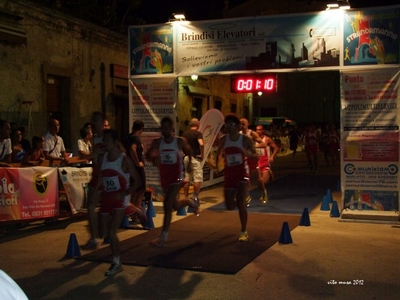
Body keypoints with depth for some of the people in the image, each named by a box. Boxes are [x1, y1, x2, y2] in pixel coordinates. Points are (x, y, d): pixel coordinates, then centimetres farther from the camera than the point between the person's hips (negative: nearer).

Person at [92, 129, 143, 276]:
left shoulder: (125, 160, -13)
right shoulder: (102, 159, 3)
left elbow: (137, 181, -11)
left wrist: (125, 193, -24)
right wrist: (96, 190, 2)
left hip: (120, 199, -6)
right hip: (106, 198, 6)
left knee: (112, 232, -14)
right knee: (107, 233, 10)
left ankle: (116, 263, 2)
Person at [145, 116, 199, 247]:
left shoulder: (180, 141, -6)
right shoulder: (157, 142, -1)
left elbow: (189, 152, 11)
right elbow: (148, 155, -6)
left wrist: (189, 163, -4)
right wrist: (153, 158, -27)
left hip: (176, 176, -4)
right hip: (164, 177, 4)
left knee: (167, 204, -14)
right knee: (175, 205, 18)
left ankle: (163, 236, -8)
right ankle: (191, 202, 51)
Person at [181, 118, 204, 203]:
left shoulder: (184, 134, 8)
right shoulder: (198, 133, -9)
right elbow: (201, 144, -25)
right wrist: (202, 154, -13)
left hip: (186, 157, 6)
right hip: (195, 158, -5)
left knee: (186, 179, 10)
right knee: (197, 179, 1)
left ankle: (186, 198, 14)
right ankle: (195, 197, 0)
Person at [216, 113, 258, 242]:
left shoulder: (246, 139, -8)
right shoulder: (223, 140, -1)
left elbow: (256, 157, -5)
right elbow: (219, 154, 17)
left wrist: (247, 154, -25)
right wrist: (217, 164, 0)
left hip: (242, 172, -3)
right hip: (229, 173, 3)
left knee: (240, 202, -16)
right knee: (230, 206, 5)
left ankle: (244, 232, -3)